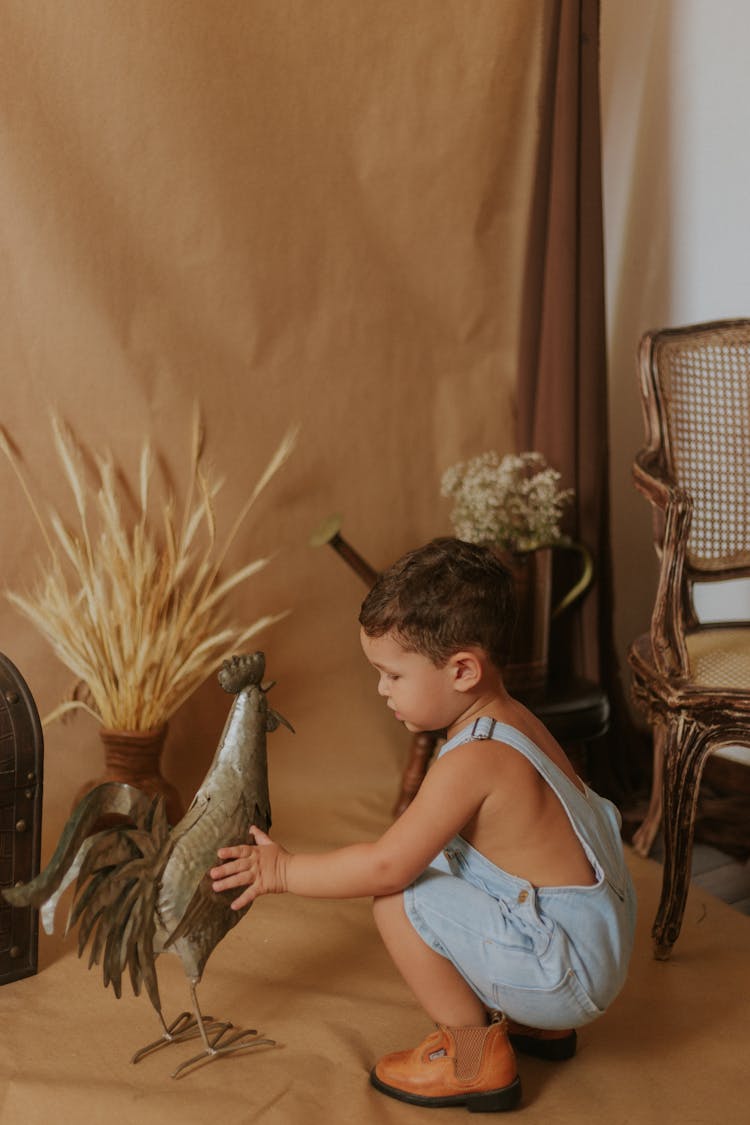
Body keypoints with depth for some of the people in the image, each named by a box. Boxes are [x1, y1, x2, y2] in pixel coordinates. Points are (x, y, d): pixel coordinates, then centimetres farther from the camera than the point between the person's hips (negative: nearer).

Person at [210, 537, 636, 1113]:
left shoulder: (474, 759, -25)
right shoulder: (513, 721, 3)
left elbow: (386, 866, -24)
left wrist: (283, 870, -12)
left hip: (567, 971, -10)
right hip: (598, 945, 10)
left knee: (399, 900, -18)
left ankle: (474, 1055, 0)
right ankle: (536, 1023, 24)